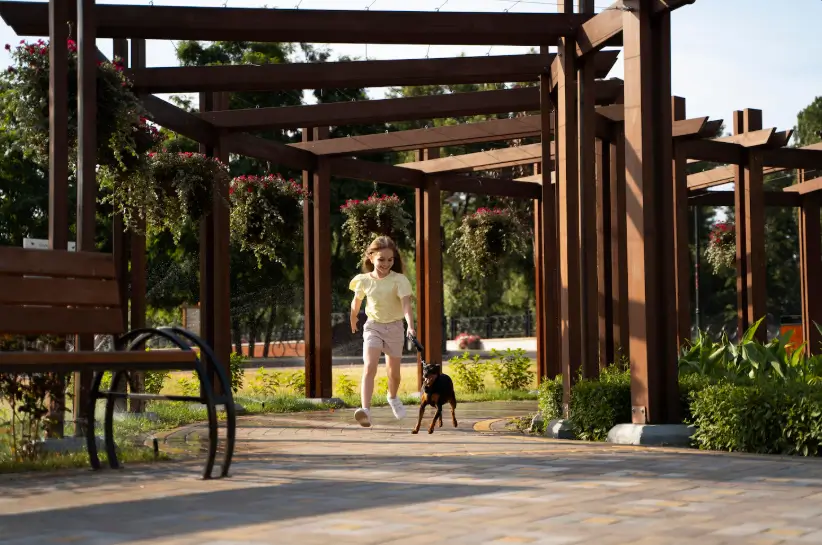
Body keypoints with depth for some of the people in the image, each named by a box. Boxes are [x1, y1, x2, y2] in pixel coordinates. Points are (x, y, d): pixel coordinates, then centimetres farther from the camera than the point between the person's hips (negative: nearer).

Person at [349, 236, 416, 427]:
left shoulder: (399, 280, -15)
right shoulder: (364, 280, -7)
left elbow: (406, 304, -28)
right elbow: (356, 301, 13)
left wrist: (411, 326, -43)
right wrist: (353, 320, 28)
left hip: (394, 327, 0)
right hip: (373, 327, 0)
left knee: (394, 372, 15)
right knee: (369, 368, -21)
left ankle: (393, 397, 48)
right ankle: (365, 410, -32)